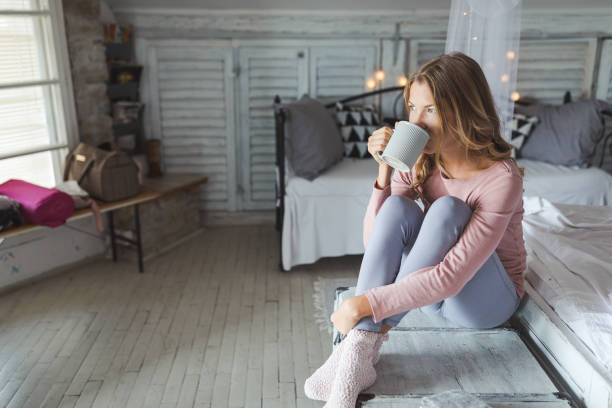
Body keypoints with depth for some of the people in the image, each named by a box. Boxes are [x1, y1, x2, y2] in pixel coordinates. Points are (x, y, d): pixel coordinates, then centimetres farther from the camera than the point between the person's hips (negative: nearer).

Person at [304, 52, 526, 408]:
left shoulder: (501, 177, -26)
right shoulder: (419, 160, -9)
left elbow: (450, 278, -33)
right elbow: (375, 240, -14)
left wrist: (366, 303, -37)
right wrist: (385, 171, -26)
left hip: (486, 299, -4)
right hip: (424, 290, 4)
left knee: (447, 208, -31)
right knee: (396, 207, -24)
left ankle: (364, 347, -31)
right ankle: (358, 349, -31)